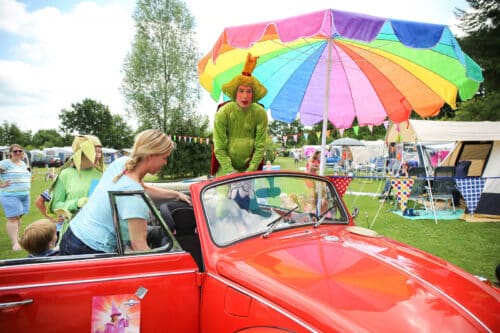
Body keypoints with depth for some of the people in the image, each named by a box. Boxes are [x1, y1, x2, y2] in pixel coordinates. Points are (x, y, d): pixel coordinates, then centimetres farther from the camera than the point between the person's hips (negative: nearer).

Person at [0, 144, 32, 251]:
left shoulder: (23, 163, 15)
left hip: (25, 195, 7)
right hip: (10, 196, -7)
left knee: (18, 217, 13)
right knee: (12, 218, -9)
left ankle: (16, 237, 24)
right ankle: (15, 243, -10)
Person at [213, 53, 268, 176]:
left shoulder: (260, 113, -10)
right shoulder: (223, 114, -14)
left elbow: (260, 147, -7)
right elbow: (219, 148, -12)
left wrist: (251, 171, -12)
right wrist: (230, 171, -17)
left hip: (249, 167, 1)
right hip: (226, 167, -1)